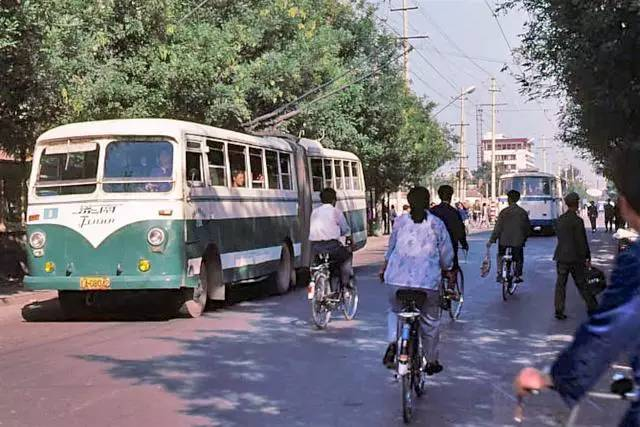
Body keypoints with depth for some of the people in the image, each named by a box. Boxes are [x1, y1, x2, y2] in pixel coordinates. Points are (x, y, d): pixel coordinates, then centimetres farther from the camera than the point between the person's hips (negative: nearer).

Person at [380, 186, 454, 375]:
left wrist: (384, 268, 34)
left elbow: (391, 248, 18)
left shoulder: (400, 221, 5)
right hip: (428, 281, -1)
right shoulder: (437, 224, 1)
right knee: (430, 321, 14)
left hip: (398, 279, 1)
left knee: (395, 311, 22)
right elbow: (447, 255, 5)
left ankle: (393, 343, -4)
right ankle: (431, 361, 24)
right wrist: (446, 269, 25)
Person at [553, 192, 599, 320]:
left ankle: (559, 310, 2)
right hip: (575, 257, -5)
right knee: (581, 283, 7)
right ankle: (592, 306, 17)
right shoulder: (577, 220, -14)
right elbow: (582, 241, -13)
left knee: (560, 284, 5)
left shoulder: (560, 220, 6)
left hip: (561, 257, 5)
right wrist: (587, 258, -6)